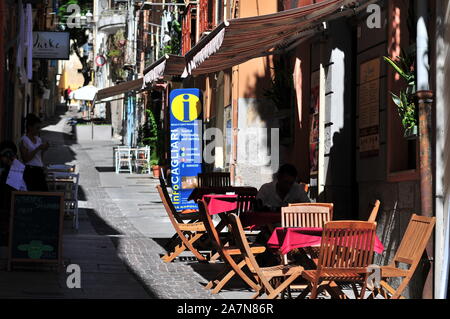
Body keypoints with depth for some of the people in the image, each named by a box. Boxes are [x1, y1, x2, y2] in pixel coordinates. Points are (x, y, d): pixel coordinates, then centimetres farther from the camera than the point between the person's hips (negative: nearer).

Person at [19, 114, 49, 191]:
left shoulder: (38, 139, 15)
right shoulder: (24, 140, -5)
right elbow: (25, 159, -13)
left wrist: (44, 149, 2)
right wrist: (38, 149, -15)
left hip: (40, 171, 7)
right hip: (30, 171, -7)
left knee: (45, 191, -4)